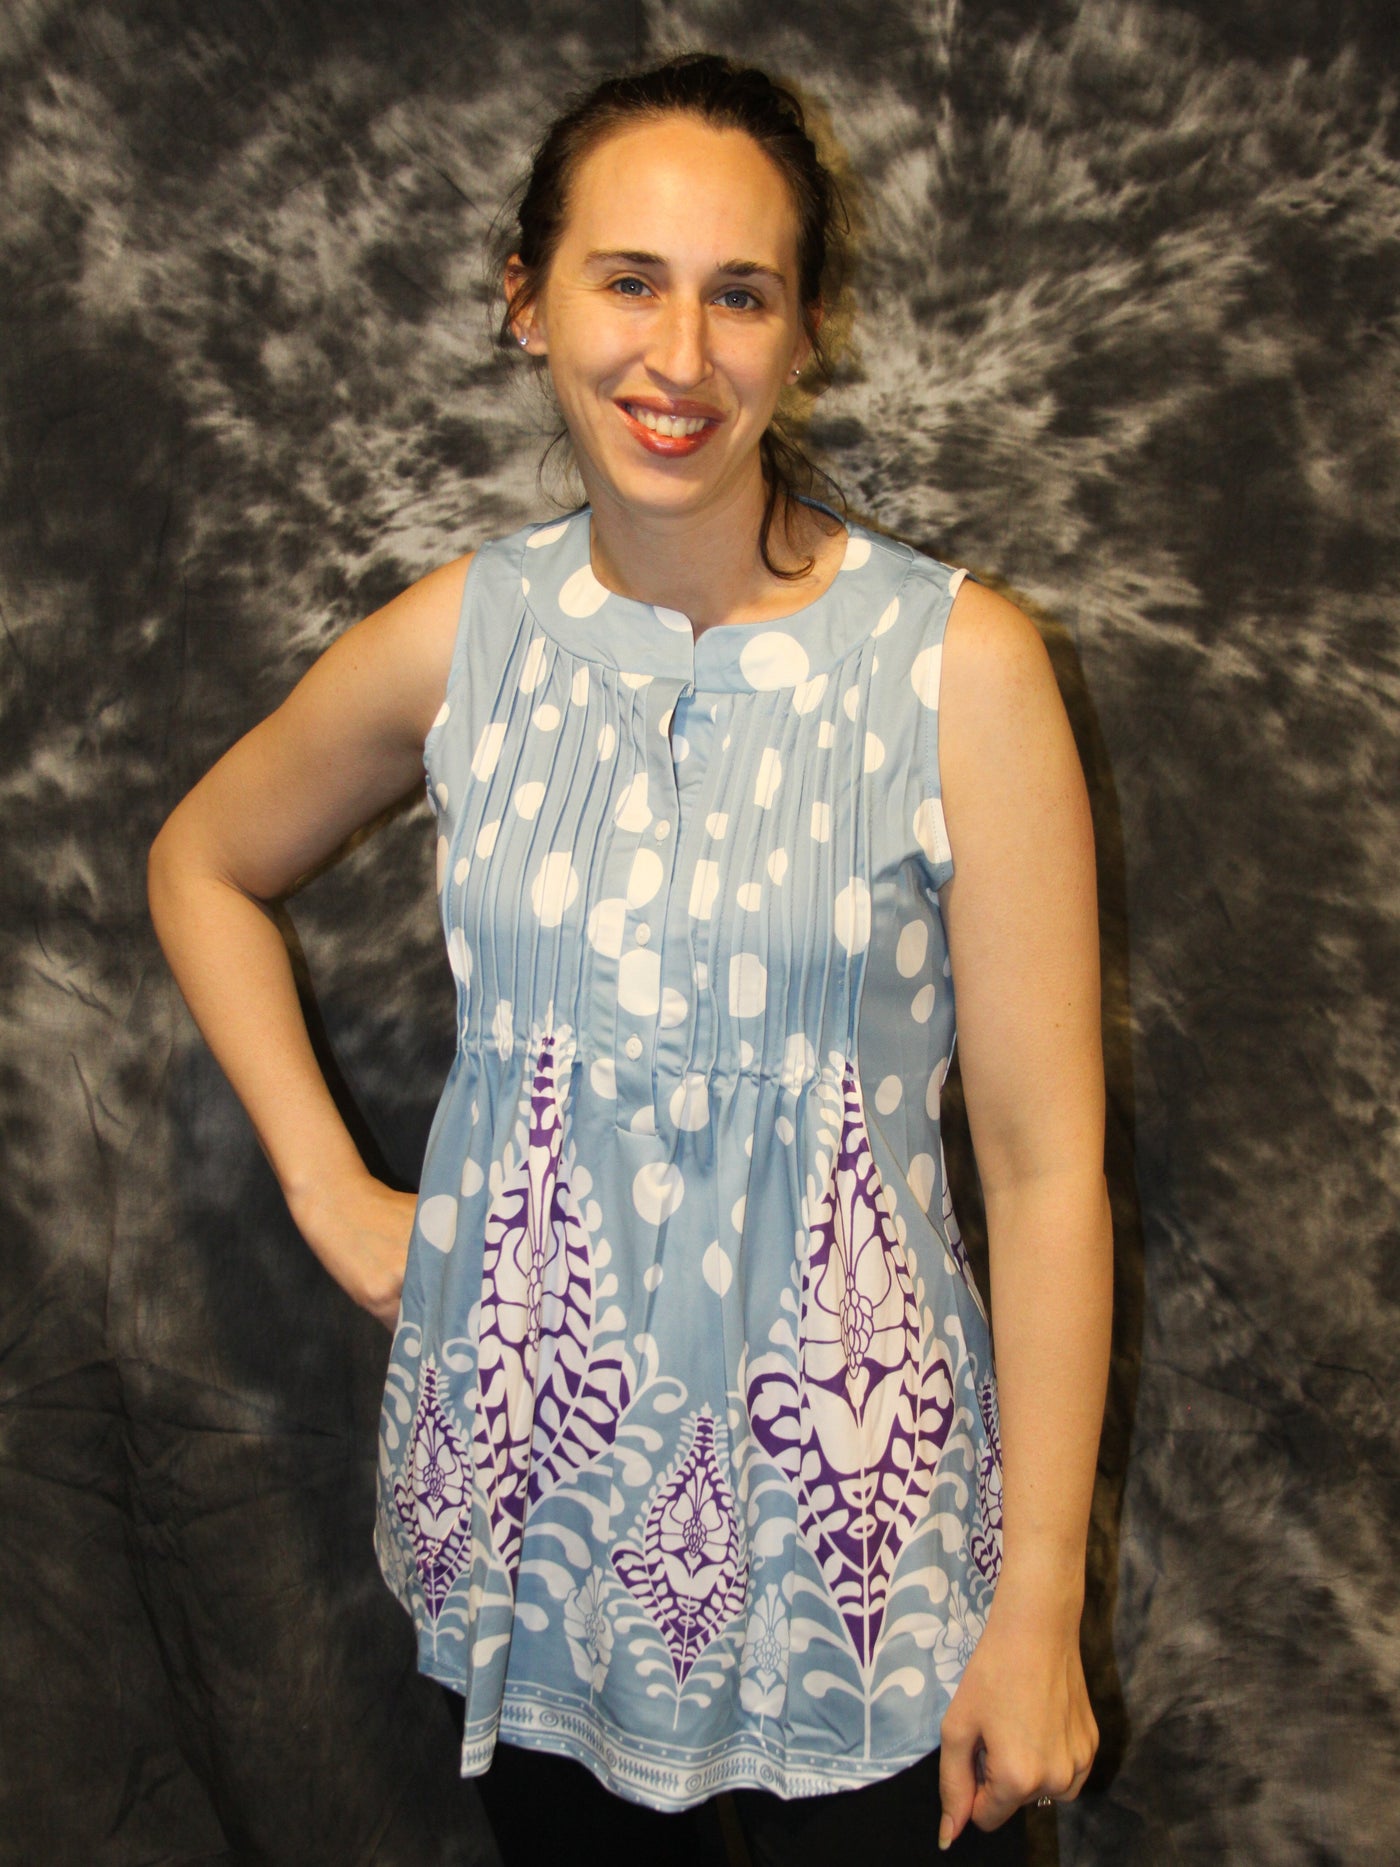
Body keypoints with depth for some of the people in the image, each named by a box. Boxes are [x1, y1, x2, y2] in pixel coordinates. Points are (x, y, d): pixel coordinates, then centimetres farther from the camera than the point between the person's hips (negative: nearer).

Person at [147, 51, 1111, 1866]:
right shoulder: (464, 637, -4)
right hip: (524, 1471, 3)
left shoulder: (958, 662, -14)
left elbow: (1044, 1160, -12)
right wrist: (329, 1187, 6)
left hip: (843, 1509, -3)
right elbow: (204, 867, 14)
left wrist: (1041, 1603, -9)